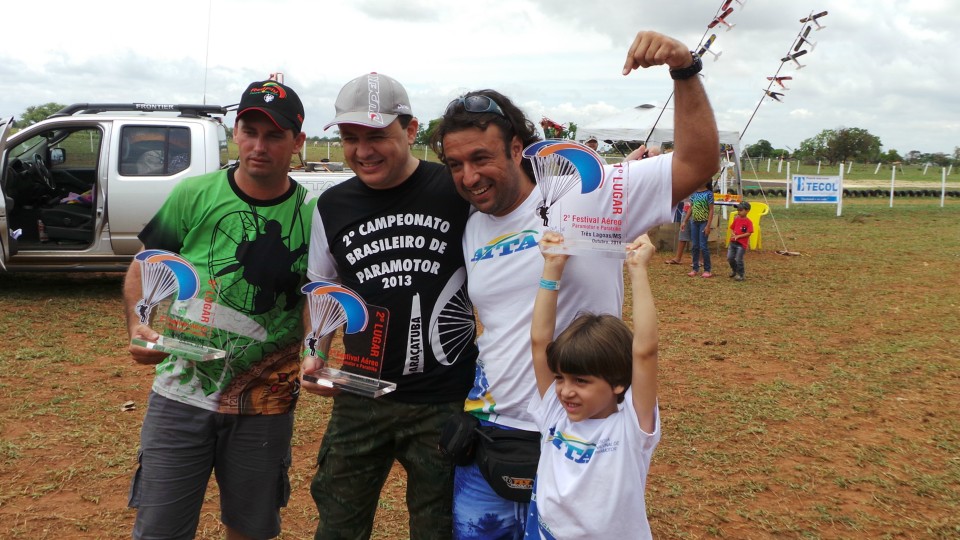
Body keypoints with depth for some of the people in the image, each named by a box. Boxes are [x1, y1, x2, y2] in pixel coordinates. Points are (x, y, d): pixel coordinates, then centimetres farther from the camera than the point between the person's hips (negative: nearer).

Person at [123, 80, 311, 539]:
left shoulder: (311, 216, -3)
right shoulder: (194, 195, -3)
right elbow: (142, 269, 5)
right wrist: (138, 323, -13)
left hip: (265, 404, 1)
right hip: (182, 394, 0)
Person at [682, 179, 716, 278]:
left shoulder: (708, 193, -8)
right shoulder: (694, 193, 8)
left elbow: (711, 210, -10)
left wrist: (708, 226, -15)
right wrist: (685, 221, 11)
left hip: (704, 222, -6)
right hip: (694, 222, 6)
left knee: (703, 246, -5)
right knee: (694, 246, 7)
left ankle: (707, 270, 4)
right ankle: (695, 269, 14)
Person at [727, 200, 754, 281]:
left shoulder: (748, 222, -10)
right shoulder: (736, 219, 8)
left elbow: (749, 233, -14)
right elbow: (731, 228, 14)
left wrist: (738, 236, -18)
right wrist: (733, 234, -7)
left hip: (741, 244, -6)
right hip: (733, 242, 6)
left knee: (738, 259, -4)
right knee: (729, 257, 6)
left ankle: (740, 274, 11)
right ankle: (734, 269, 32)